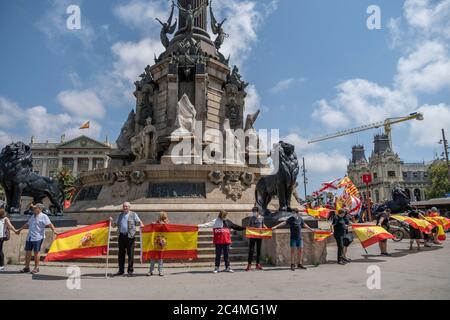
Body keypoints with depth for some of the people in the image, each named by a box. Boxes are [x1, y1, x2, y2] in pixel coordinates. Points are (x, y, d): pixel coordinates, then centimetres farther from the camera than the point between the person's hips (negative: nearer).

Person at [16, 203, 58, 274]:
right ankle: (27, 267, 21)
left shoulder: (44, 216, -7)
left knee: (36, 252, -1)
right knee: (27, 252, 9)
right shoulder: (32, 216, 17)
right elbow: (27, 224, 31)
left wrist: (54, 230, -33)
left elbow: (49, 224, -18)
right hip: (29, 237, 7)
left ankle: (36, 268, 10)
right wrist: (20, 230, 38)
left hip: (38, 237, -7)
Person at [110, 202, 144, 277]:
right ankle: (121, 271, 18)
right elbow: (114, 225, 20)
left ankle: (130, 271, 6)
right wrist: (111, 221, 1)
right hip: (121, 236, 4)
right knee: (121, 253, 8)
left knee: (130, 254, -2)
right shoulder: (120, 215, 19)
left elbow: (139, 222, 0)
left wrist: (141, 225, -22)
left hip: (130, 236, -4)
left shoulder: (133, 214, 7)